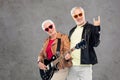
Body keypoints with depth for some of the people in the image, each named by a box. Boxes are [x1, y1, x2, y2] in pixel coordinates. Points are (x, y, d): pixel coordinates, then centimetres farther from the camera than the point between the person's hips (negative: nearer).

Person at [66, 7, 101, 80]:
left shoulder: (91, 28, -1)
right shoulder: (72, 30, 17)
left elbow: (95, 43, -13)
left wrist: (97, 28, -21)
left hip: (85, 66, -5)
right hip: (71, 66, 6)